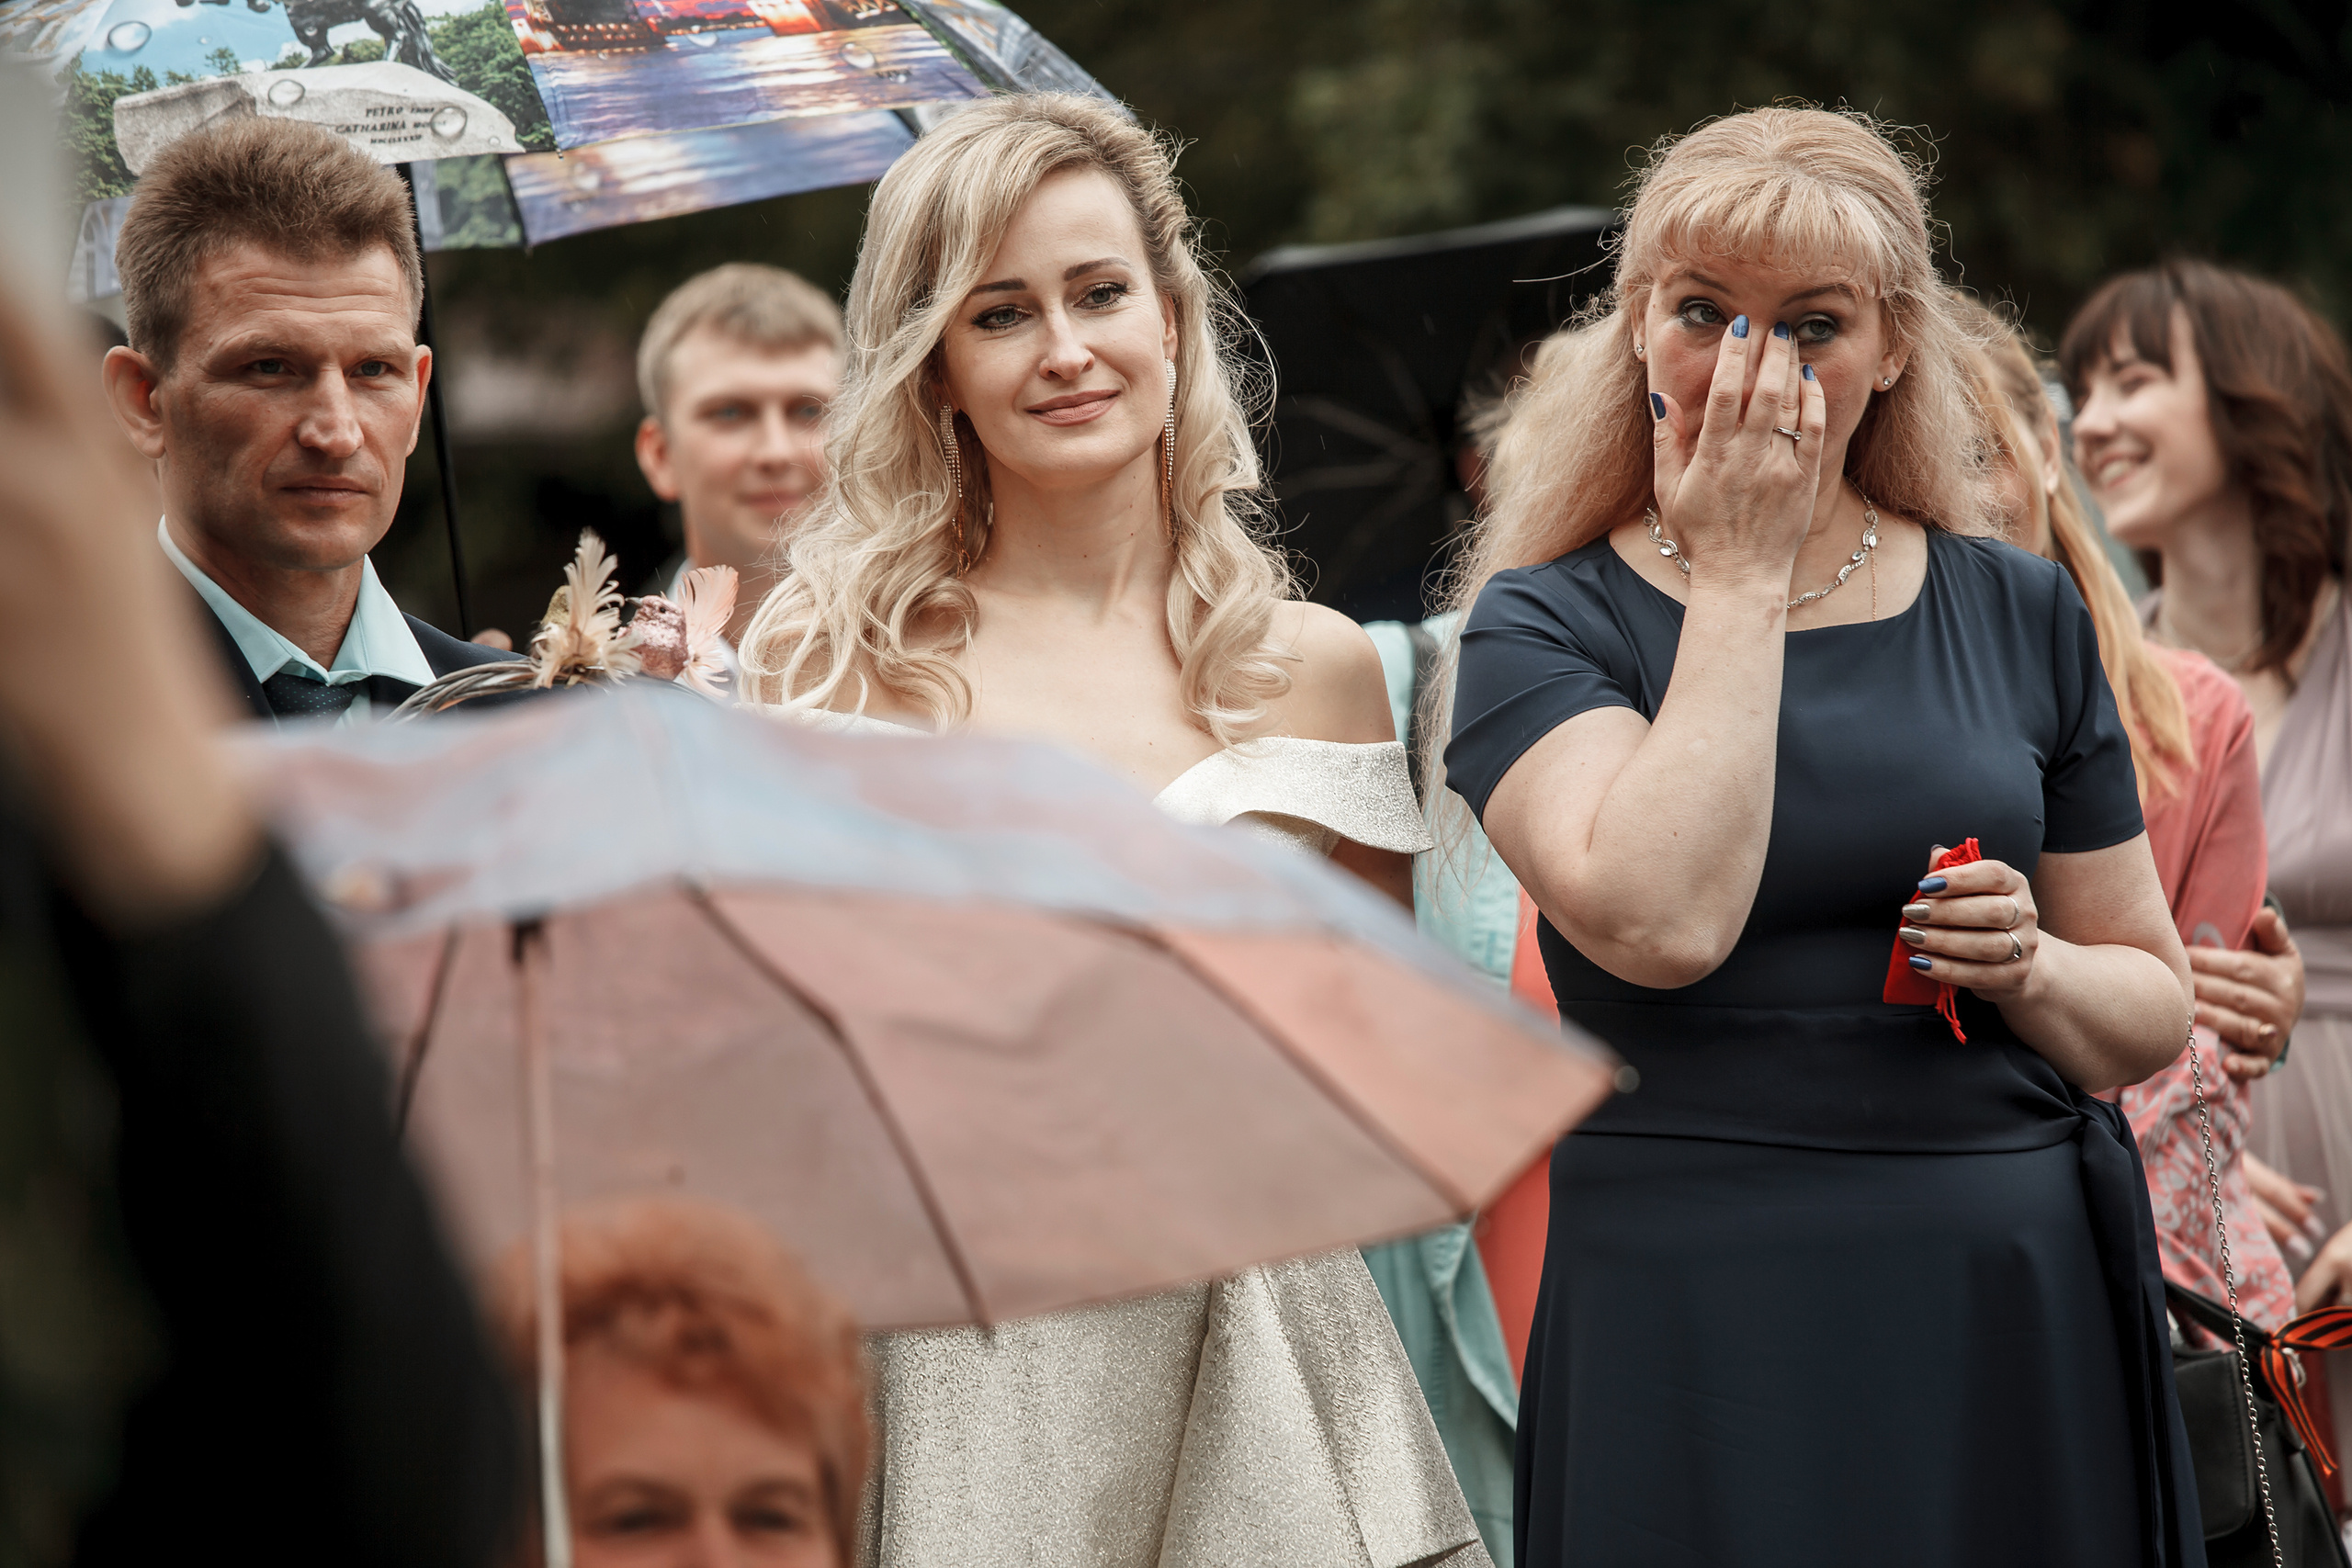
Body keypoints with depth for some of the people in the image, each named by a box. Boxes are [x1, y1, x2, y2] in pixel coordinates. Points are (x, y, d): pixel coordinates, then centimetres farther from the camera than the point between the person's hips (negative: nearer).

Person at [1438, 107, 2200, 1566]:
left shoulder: (2019, 610, 9)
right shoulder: (1546, 624, 0)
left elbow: (2154, 1009, 14)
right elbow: (1662, 926, -19)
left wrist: (2031, 969, -8)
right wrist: (1741, 573, -11)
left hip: (2028, 1299, 3)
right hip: (1703, 1323, -3)